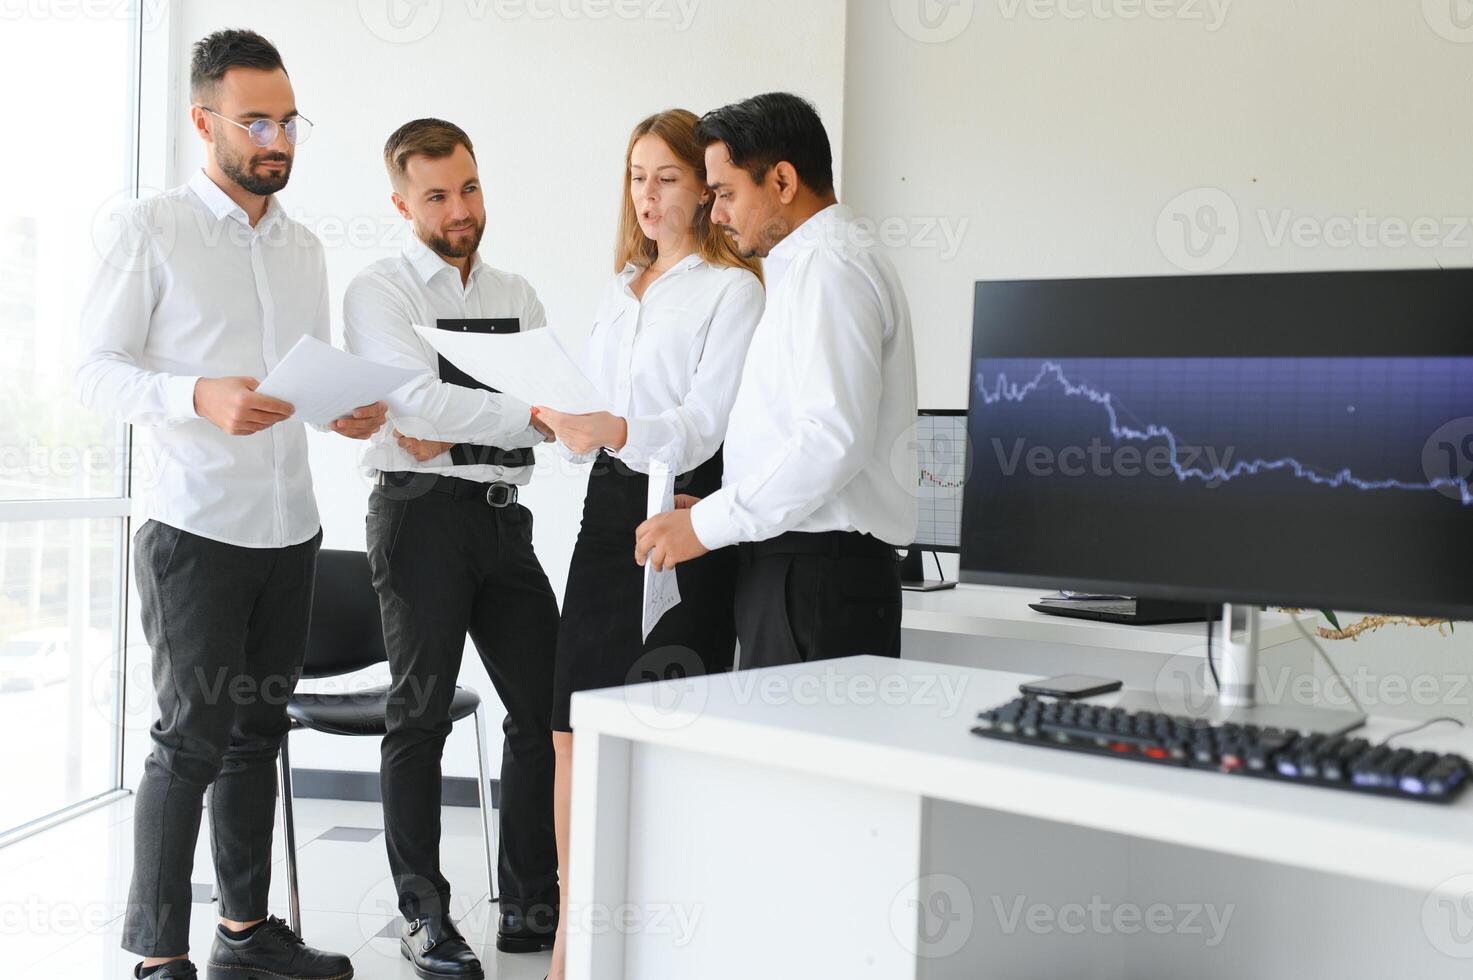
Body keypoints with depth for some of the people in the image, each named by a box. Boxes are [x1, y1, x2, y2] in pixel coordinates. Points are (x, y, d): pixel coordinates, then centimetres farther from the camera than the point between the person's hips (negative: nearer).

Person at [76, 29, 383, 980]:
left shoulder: (304, 247, 14)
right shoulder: (154, 231, -4)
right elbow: (96, 368, -8)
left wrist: (353, 409, -2)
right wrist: (200, 396, -24)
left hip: (292, 530, 6)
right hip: (197, 531, -6)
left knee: (259, 732, 13)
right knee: (193, 738, -4)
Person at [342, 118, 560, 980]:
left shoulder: (517, 296, 15)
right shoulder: (381, 292, -1)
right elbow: (419, 399, -17)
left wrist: (452, 429, -10)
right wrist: (533, 415, -25)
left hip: (503, 515, 5)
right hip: (422, 512, -5)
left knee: (547, 705, 4)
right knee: (422, 714, 1)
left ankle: (530, 907, 16)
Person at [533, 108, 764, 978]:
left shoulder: (733, 287, -4)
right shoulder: (622, 285, 19)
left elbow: (701, 425, -13)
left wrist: (615, 431, -29)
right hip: (610, 504, 7)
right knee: (574, 727, 5)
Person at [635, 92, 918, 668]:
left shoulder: (830, 269, -10)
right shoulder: (808, 266, 22)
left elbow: (834, 438, -21)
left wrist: (707, 525, -16)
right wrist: (717, 511, 15)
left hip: (818, 578, -9)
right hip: (790, 569, 9)